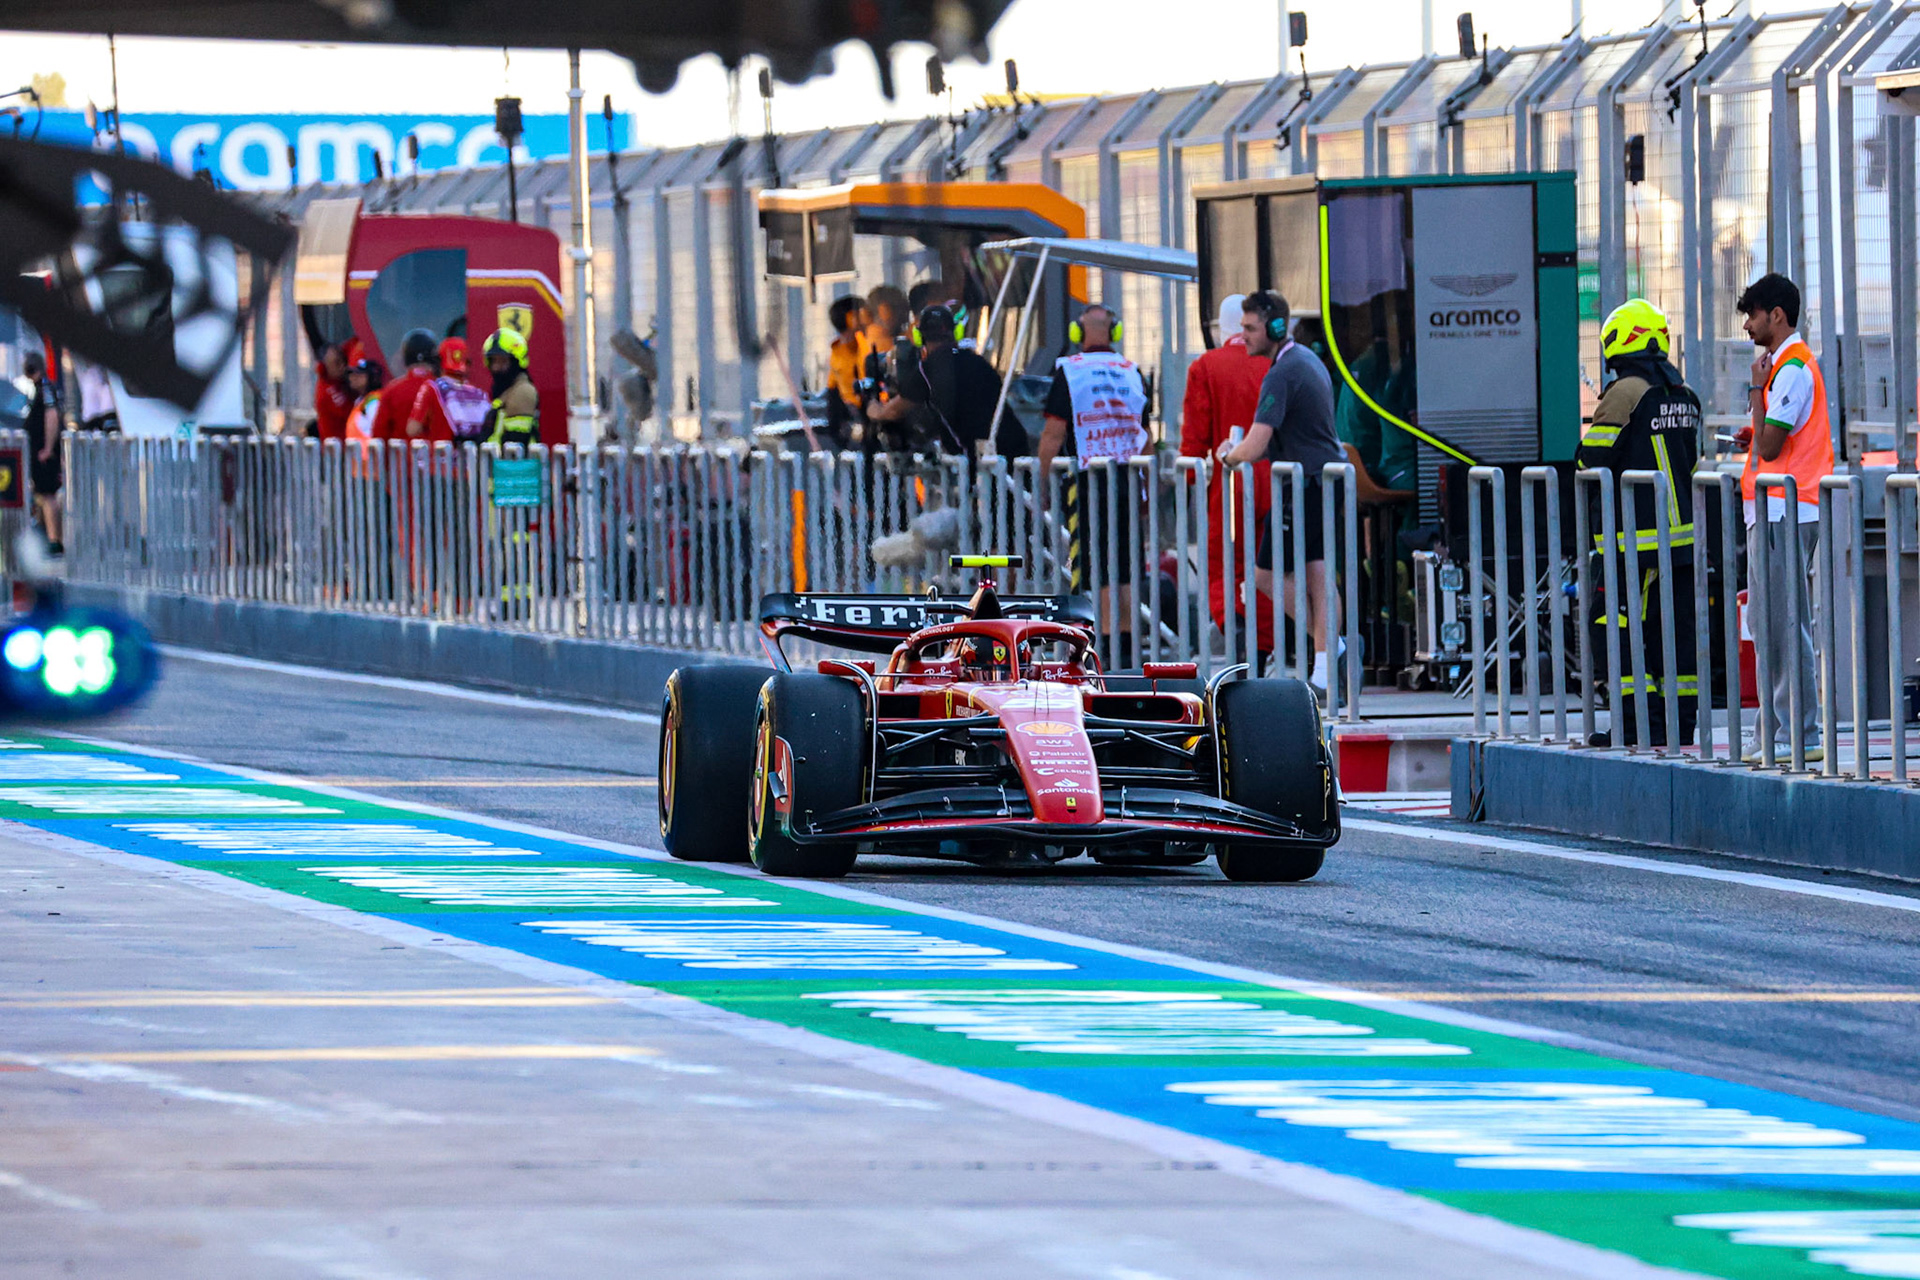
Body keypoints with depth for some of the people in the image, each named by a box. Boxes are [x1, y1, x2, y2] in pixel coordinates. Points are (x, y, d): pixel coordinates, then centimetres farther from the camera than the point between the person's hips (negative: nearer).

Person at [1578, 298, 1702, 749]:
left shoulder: (1626, 394, -12)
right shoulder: (1685, 396, 12)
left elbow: (1591, 462, -10)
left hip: (1638, 538, -8)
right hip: (1684, 532, 8)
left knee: (1614, 626, -5)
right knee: (1676, 627, 10)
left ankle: (1642, 720, -10)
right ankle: (1681, 721, 10)